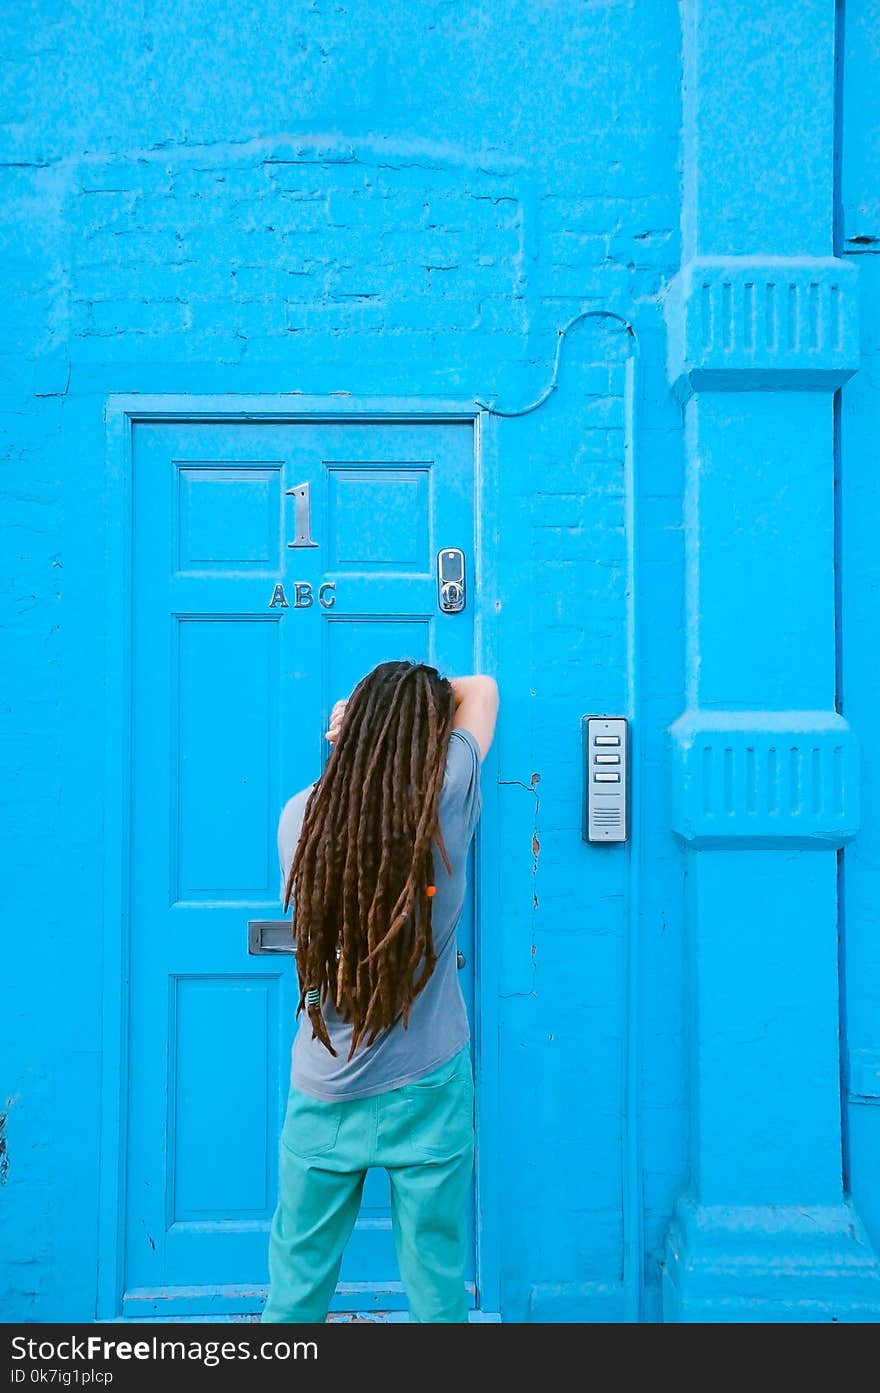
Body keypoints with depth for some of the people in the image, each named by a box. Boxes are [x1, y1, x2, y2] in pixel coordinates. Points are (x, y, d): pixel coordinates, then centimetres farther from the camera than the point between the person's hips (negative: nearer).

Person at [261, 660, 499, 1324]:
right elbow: (483, 689, 2)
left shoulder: (300, 814, -9)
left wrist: (372, 707, 12)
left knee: (297, 1283, 19)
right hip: (425, 1092, -1)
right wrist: (413, 703, 8)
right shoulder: (446, 797, -13)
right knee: (436, 1283, 15)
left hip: (322, 1091, 2)